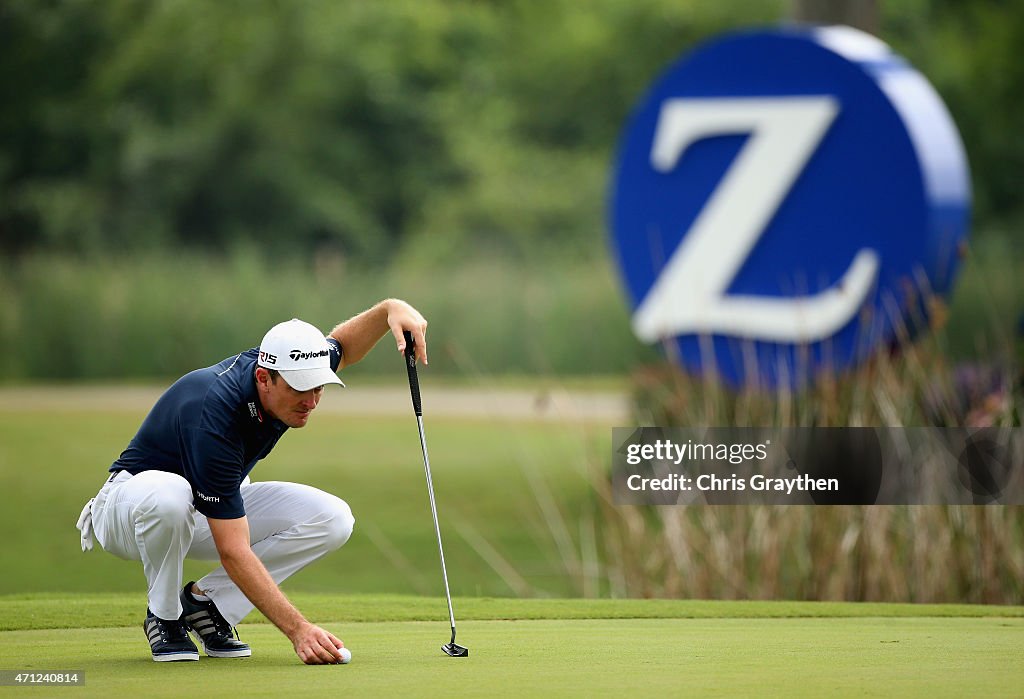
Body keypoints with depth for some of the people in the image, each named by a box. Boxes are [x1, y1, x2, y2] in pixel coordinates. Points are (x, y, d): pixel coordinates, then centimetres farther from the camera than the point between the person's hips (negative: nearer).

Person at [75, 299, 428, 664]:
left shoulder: (290, 369, -17)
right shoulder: (214, 418, -39)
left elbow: (343, 346, 9)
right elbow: (234, 552, -40)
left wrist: (390, 309, -14)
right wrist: (298, 630, -48)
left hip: (215, 507, 7)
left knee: (332, 518, -15)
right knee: (168, 496, -44)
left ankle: (205, 600, -1)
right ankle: (164, 618, -15)